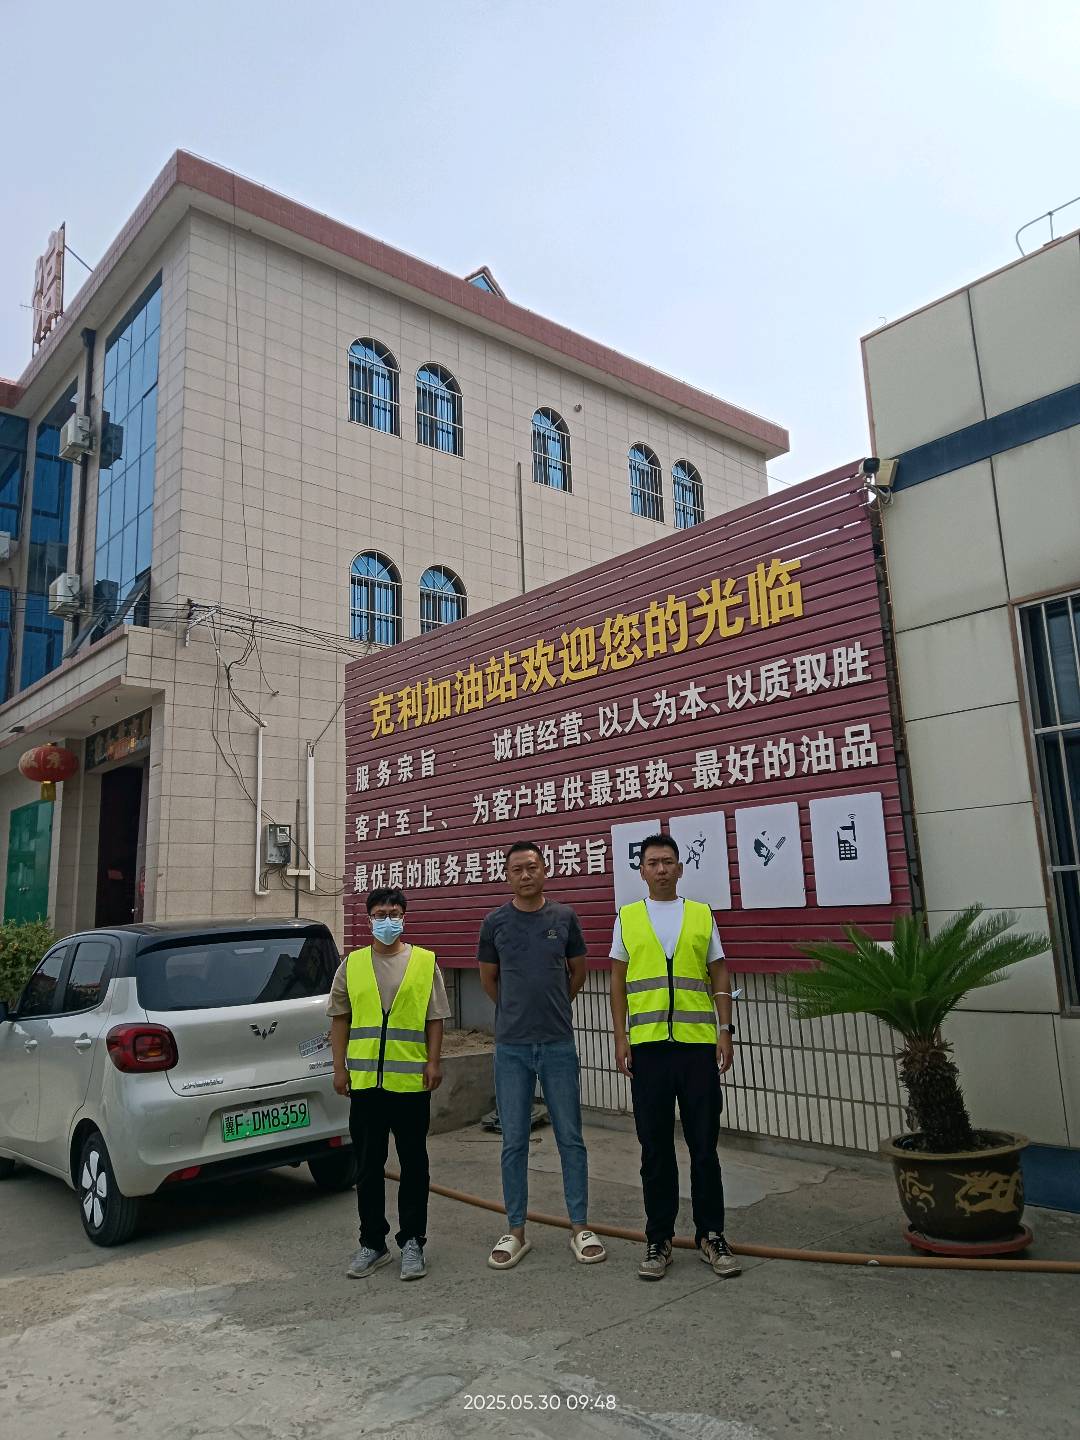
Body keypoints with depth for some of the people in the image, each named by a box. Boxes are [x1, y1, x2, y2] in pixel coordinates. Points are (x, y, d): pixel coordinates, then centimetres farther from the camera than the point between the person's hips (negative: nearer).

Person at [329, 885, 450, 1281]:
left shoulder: (425, 962, 2)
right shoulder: (351, 964, 6)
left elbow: (435, 1019, 3)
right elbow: (340, 1018, 8)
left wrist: (434, 1062, -5)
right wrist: (339, 1067, 3)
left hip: (411, 1081, -1)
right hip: (364, 1081, 2)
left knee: (413, 1165, 8)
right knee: (368, 1167, 11)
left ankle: (412, 1242, 20)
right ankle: (372, 1243, 24)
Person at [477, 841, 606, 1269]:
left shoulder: (564, 918, -1)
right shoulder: (495, 922, -1)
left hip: (558, 1044, 0)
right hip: (511, 1046, 0)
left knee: (570, 1138, 6)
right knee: (514, 1141, 7)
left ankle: (580, 1227, 18)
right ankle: (515, 1230, 19)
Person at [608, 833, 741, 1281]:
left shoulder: (702, 915, 8)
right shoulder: (627, 918, 7)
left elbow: (720, 979, 9)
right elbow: (618, 984, 7)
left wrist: (725, 1031, 0)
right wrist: (621, 1038, 0)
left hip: (699, 1043, 0)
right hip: (648, 1044, 0)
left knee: (704, 1144, 6)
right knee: (655, 1147, 8)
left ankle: (711, 1235, 21)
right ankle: (658, 1239, 20)